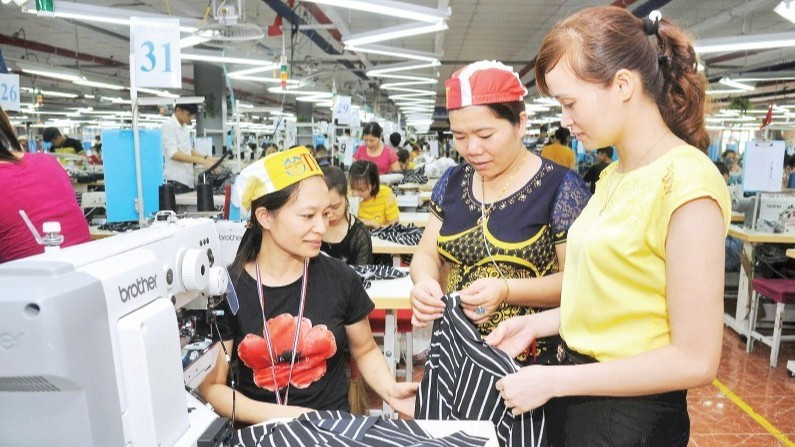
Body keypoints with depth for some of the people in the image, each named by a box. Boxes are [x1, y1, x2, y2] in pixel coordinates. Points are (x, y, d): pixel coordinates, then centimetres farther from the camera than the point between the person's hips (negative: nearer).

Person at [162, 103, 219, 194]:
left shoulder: (185, 128, 14)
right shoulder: (168, 126, -10)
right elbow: (173, 154, -20)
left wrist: (207, 158, 2)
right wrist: (202, 161, -27)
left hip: (187, 179, 8)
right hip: (175, 180, -8)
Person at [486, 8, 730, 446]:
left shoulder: (686, 182, -21)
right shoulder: (614, 175, 5)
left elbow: (696, 360, -21)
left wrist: (553, 381, -19)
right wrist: (537, 324, 1)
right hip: (577, 393, 7)